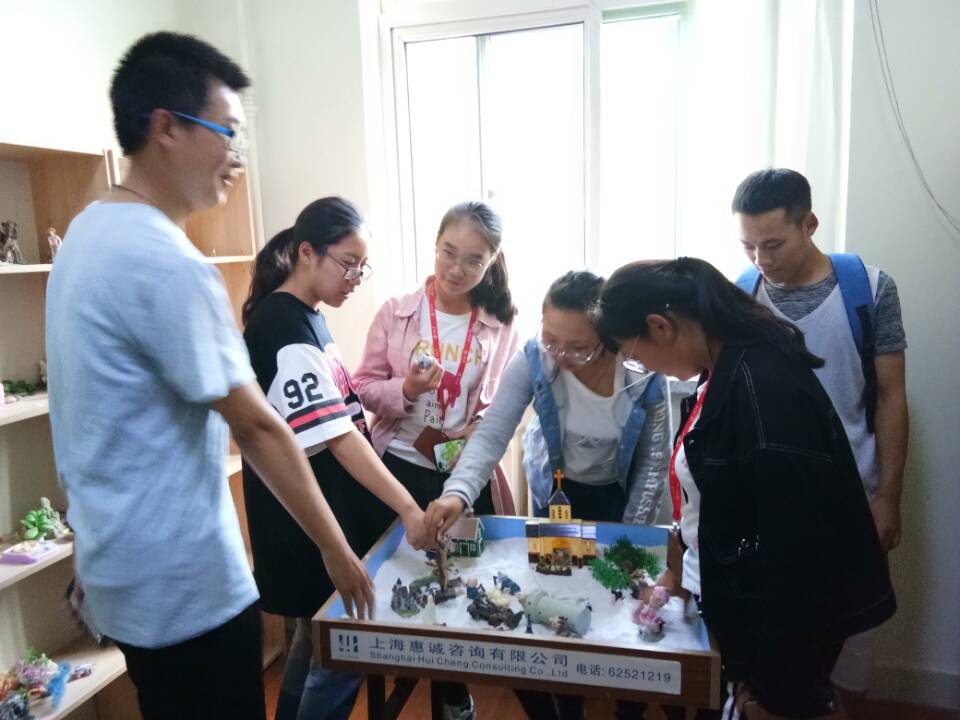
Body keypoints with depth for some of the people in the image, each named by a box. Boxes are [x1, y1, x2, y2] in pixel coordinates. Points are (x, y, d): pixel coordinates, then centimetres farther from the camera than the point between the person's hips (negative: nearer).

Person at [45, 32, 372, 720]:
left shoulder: (90, 231, 6)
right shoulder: (166, 263, -24)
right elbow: (257, 427, -22)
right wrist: (337, 550, -12)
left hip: (124, 565, 9)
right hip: (181, 583, -9)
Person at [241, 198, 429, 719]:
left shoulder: (304, 316, 7)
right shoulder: (284, 328, -22)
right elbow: (334, 435, -28)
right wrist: (408, 508, -31)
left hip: (326, 505, 9)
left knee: (317, 637, 21)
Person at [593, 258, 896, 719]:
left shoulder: (763, 385, -27)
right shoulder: (726, 373, 2)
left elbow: (794, 534, -26)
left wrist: (766, 662, -18)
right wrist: (684, 570, 17)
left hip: (785, 618, -8)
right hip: (747, 602, 8)